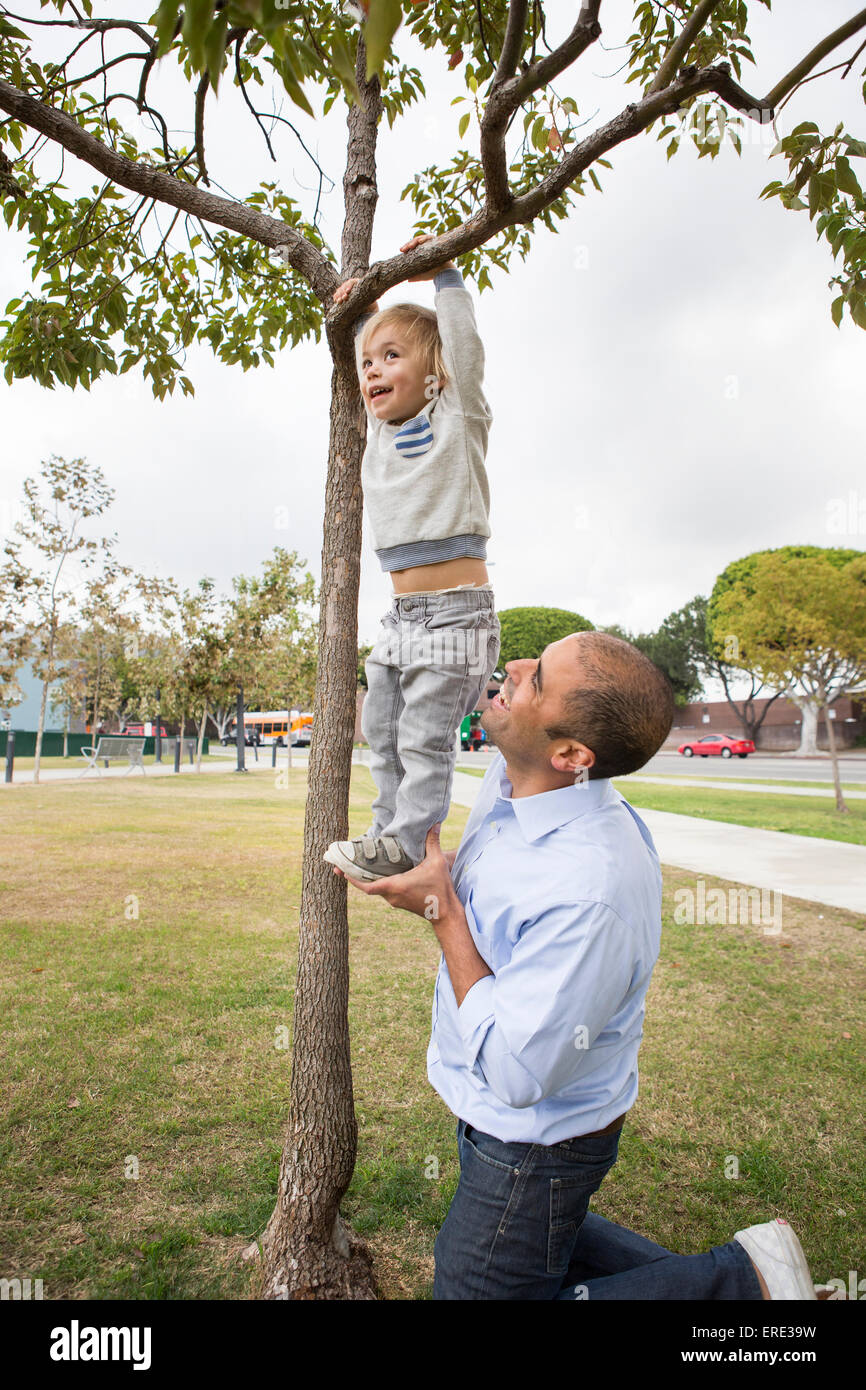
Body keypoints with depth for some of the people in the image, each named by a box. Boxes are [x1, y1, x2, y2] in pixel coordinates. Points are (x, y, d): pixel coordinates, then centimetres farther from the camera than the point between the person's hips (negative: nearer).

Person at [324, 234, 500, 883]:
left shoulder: (456, 420, -3)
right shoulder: (379, 430, 14)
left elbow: (465, 349, -14)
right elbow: (373, 383, 31)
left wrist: (444, 274, -8)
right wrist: (363, 314, 29)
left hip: (457, 608, -8)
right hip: (401, 612, 8)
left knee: (426, 734, -5)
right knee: (382, 729, 13)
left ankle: (405, 844, 5)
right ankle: (392, 825, 26)